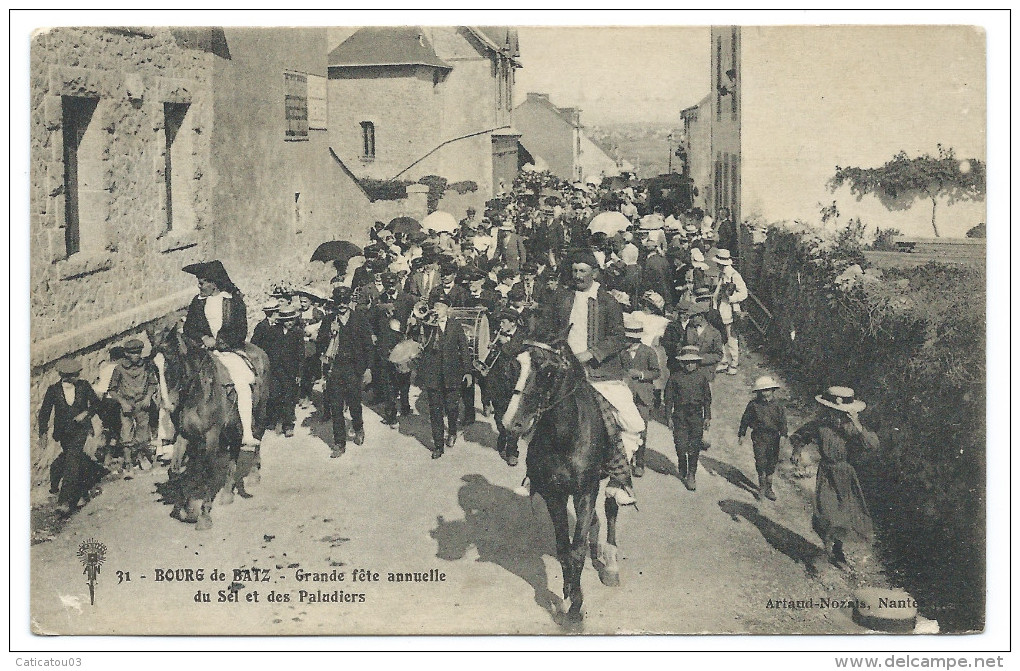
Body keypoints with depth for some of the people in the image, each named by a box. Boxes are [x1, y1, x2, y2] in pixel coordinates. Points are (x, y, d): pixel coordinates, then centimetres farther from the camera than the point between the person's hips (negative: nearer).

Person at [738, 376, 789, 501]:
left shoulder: (777, 406, 4)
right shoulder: (753, 405, -2)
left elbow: (783, 422, 4)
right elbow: (745, 420, 7)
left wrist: (783, 435, -8)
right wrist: (741, 435, 10)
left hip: (774, 438, 2)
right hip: (759, 437, -2)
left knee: (772, 462, 7)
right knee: (761, 462, -10)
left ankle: (768, 488, 21)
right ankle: (762, 487, 7)